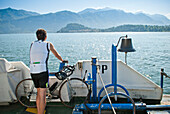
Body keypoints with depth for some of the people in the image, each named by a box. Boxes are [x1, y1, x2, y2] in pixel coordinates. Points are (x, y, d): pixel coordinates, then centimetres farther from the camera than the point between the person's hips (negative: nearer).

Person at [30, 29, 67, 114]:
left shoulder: (32, 44, 14)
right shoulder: (48, 44, 6)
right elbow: (57, 55, 20)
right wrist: (63, 60, 39)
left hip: (33, 72, 5)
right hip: (43, 72, -5)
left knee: (39, 93, 21)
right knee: (42, 97, 0)